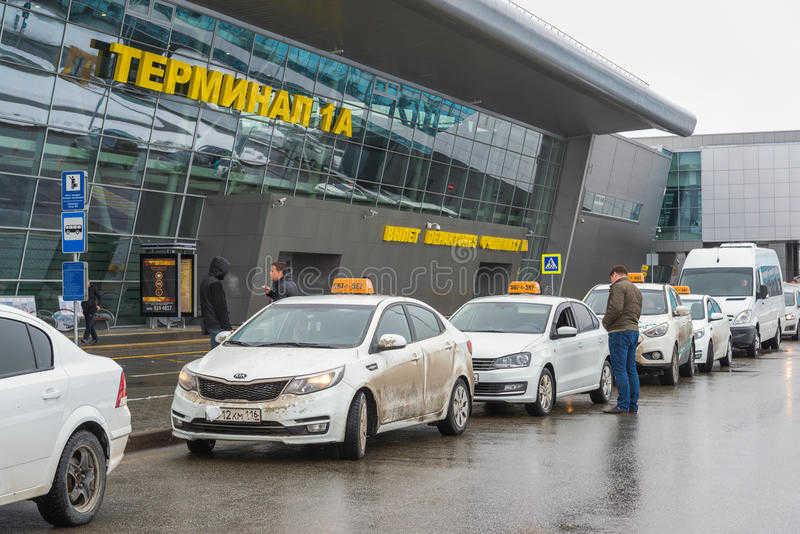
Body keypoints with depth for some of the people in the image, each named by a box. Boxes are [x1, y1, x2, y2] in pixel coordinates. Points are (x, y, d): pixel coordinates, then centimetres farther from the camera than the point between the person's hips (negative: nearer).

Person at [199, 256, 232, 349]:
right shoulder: (215, 283, -16)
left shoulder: (205, 281, 15)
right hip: (217, 324, -10)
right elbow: (221, 307, -17)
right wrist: (226, 326, -15)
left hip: (209, 323, 10)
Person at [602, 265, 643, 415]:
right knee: (631, 370, 10)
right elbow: (638, 312, 18)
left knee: (620, 370, -9)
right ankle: (633, 405, 12)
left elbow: (616, 309, -20)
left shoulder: (618, 287, -8)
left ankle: (623, 405, -11)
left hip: (620, 331, -9)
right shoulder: (636, 290, 21)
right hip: (634, 330, 9)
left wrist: (605, 321, -5)